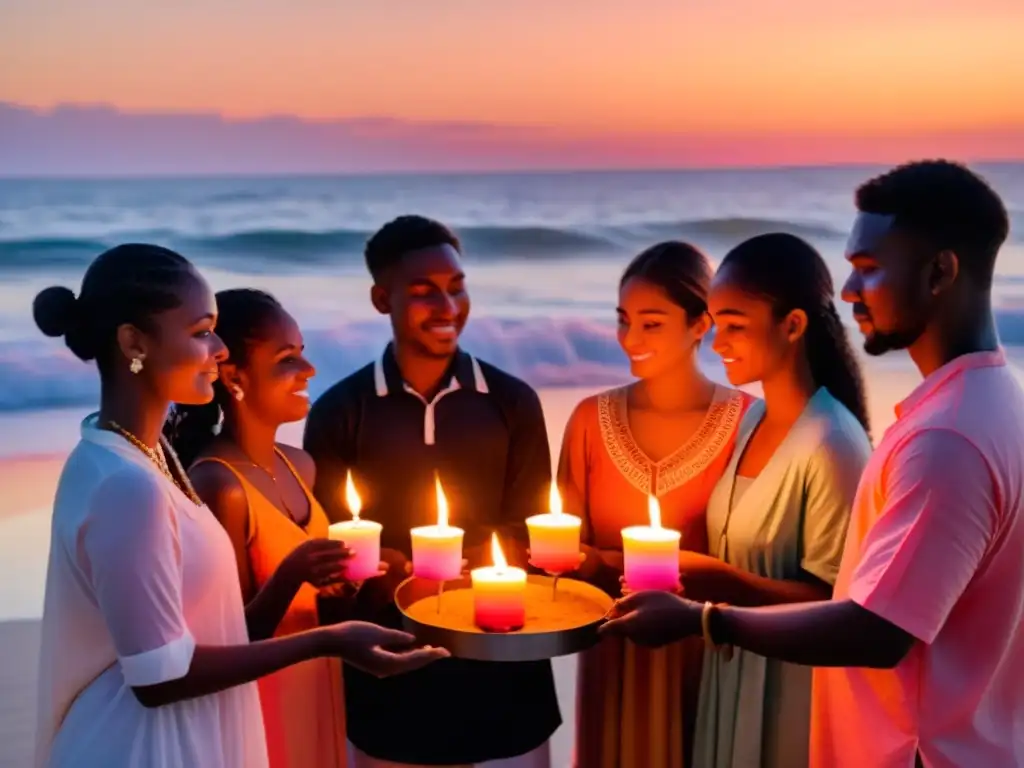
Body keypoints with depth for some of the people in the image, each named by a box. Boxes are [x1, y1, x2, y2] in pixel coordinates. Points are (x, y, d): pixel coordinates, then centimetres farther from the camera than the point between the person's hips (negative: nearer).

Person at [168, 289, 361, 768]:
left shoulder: (299, 465, 1)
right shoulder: (218, 485, -21)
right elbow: (238, 635, -17)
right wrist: (294, 571, -31)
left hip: (317, 689, 7)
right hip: (260, 701, -7)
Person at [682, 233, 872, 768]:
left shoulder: (831, 444, -21)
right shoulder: (751, 420, 3)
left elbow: (831, 598, -19)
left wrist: (720, 583, -27)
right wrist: (688, 569, -4)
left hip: (791, 682, -7)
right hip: (731, 668, 7)